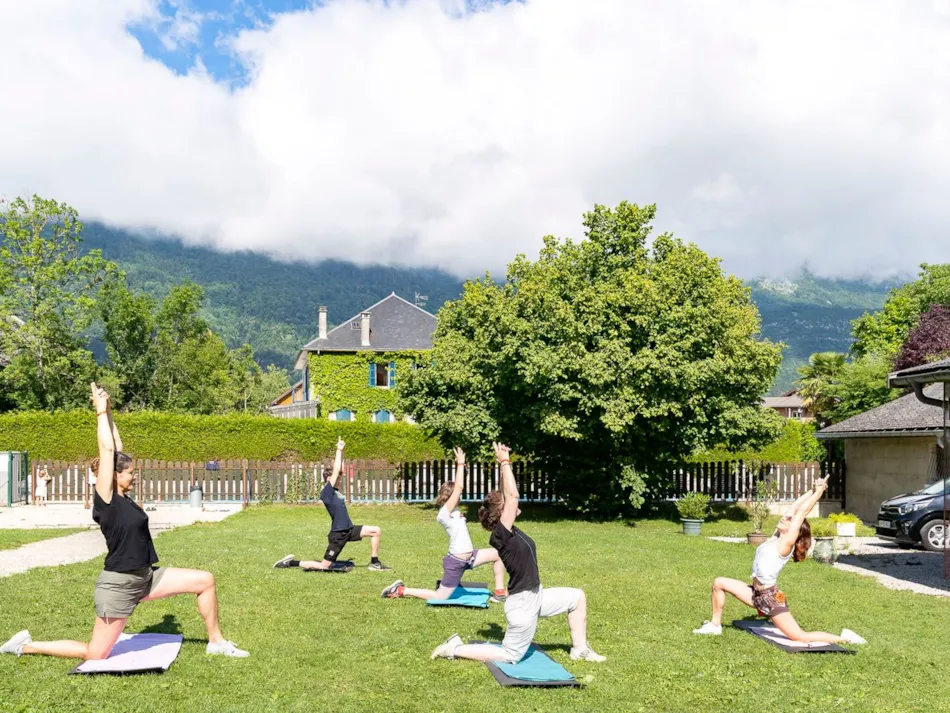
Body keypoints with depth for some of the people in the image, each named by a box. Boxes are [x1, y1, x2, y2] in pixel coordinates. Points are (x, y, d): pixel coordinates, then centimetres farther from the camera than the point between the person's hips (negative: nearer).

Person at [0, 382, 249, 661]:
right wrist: (101, 410, -11)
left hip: (146, 577, 8)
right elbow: (107, 450, -18)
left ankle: (216, 642, 12)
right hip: (118, 585, -8)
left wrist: (109, 413, 11)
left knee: (206, 580, 1)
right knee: (94, 655, 1)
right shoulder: (106, 499, -15)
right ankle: (26, 645, 19)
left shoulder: (122, 497, 5)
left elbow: (117, 449, 8)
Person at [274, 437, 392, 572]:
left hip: (349, 530, 9)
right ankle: (290, 563, 10)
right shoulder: (326, 492, -14)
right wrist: (339, 450, -13)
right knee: (324, 566, -4)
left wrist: (341, 452, 10)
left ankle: (374, 564, 9)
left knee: (376, 531, 2)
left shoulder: (334, 491, 9)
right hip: (338, 534, -9)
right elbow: (336, 471, -19)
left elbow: (339, 471, 14)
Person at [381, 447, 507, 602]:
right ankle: (400, 590, 12)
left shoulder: (452, 511, 6)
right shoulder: (445, 513, -19)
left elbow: (457, 488, 14)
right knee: (439, 597, 1)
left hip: (467, 557, 9)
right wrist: (460, 463, -19)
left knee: (498, 554, 7)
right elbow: (459, 487, -25)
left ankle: (499, 593, 13)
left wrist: (461, 465, 6)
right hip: (456, 561, -9)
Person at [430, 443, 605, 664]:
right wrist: (505, 461, -24)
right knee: (510, 656, 4)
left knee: (577, 597, 15)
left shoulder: (508, 530, 0)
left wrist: (504, 462, 0)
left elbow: (508, 495, 6)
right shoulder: (501, 535, -24)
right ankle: (455, 649, 10)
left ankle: (580, 650, 23)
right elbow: (512, 495, -32)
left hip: (535, 597, 9)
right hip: (522, 604, -9)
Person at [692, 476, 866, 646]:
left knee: (800, 637, -8)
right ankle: (715, 625, 18)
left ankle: (843, 638, 7)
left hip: (770, 598, -8)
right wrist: (813, 491, 13)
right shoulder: (776, 537, 7)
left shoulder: (786, 544, -14)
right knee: (719, 583, 9)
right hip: (757, 593, 9)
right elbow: (795, 508, 9)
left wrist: (818, 492, -10)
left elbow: (801, 512, -15)